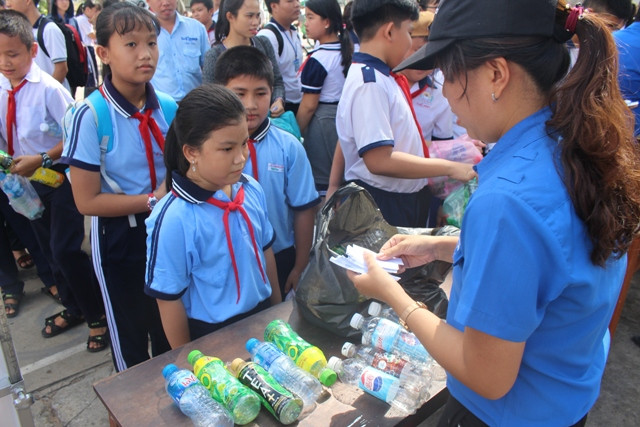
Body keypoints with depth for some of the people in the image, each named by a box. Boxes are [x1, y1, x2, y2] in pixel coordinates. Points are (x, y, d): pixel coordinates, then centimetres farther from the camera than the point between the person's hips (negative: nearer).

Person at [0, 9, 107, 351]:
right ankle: (72, 308, 39)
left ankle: (97, 315, 14)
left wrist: (42, 159, -23)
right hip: (29, 181, 7)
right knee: (48, 248, 18)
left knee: (65, 249, -8)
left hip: (60, 177, -7)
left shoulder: (48, 88, -18)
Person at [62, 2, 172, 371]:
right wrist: (153, 200, -19)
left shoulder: (169, 108, -7)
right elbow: (87, 201, -18)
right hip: (120, 240, -4)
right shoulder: (91, 116, -20)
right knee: (131, 340, 19)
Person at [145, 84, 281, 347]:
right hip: (210, 335, -5)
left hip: (262, 318, 6)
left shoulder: (252, 190, -9)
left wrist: (277, 310, 12)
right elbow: (168, 298, -16)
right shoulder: (173, 220, -25)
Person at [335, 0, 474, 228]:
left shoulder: (384, 77, 7)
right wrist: (449, 167, -23)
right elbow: (379, 160, -29)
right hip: (381, 205, -9)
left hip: (406, 199, 9)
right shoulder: (369, 83, -22)